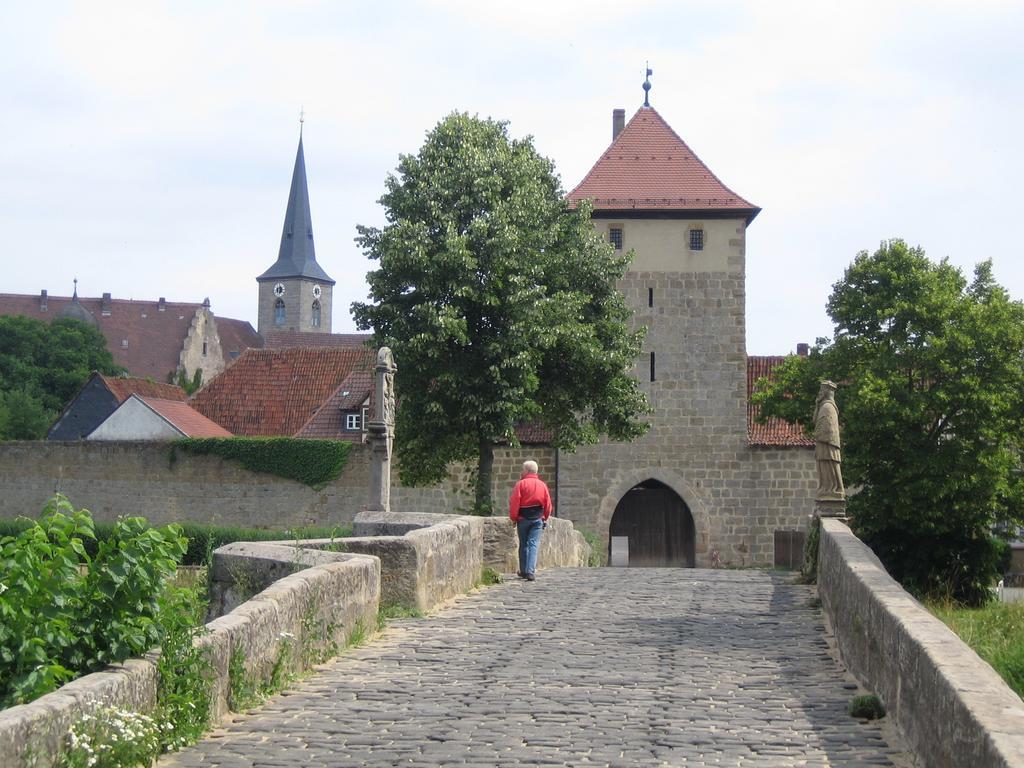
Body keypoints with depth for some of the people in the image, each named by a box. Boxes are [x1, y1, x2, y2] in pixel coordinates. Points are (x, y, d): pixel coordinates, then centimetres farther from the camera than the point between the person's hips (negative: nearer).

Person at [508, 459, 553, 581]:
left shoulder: (521, 484, -7)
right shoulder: (542, 485, 4)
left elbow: (514, 503, -10)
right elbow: (548, 504, 7)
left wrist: (513, 518, 0)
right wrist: (545, 518, 19)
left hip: (523, 519, -1)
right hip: (537, 519, 1)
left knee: (523, 545, 13)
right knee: (533, 545, -2)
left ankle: (523, 571, 21)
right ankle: (531, 572, -16)